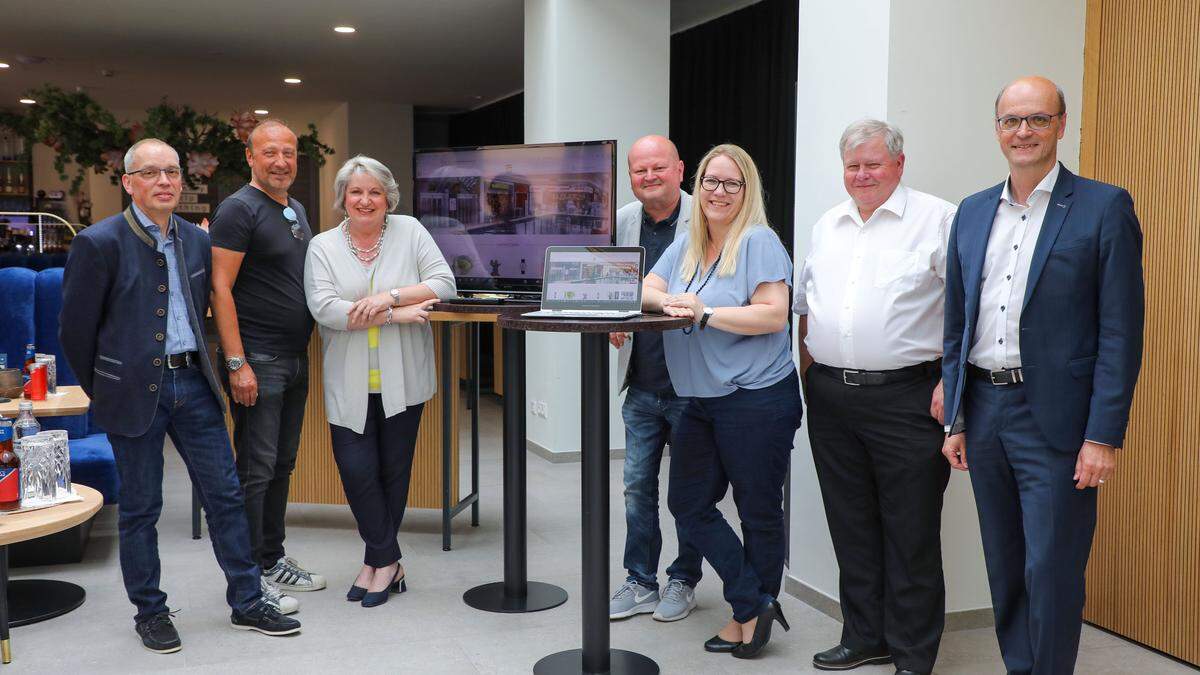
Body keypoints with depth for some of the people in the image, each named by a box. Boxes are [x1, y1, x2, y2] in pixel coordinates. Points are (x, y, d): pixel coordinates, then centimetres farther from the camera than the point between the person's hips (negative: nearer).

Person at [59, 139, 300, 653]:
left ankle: (247, 602, 19)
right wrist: (103, 392, 4)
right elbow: (75, 328, -4)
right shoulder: (100, 243, -10)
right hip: (136, 391, -5)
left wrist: (199, 368, 17)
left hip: (192, 382, 5)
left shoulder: (197, 240, 7)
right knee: (139, 508, 8)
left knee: (225, 495, 7)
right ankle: (150, 612, 24)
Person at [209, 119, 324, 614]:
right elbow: (220, 289, -16)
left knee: (282, 464, 15)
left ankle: (273, 559, 27)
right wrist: (236, 364, -21)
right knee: (256, 469, -3)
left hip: (296, 359, 8)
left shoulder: (296, 211, 16)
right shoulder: (239, 210, -10)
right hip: (257, 360, -8)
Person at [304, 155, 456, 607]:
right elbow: (324, 308, -10)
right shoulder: (323, 247, 4)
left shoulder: (410, 232, 5)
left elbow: (444, 283, -5)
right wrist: (395, 315, -16)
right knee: (356, 469, -3)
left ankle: (378, 560, 25)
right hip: (350, 384, 0)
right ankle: (387, 562, 15)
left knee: (394, 469, 7)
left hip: (401, 381, 0)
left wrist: (388, 296, -18)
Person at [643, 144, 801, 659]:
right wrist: (668, 300, -13)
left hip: (757, 399, -8)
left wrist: (705, 314, -21)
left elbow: (773, 314, -17)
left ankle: (752, 610, 23)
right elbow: (646, 290, 9)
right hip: (702, 401, 8)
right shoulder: (686, 244, 13)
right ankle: (756, 605, 15)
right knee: (688, 504, 7)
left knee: (758, 511, 6)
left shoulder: (758, 241, -9)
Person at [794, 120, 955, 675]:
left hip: (905, 398, -5)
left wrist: (949, 382, -14)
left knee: (910, 531, 2)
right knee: (851, 526, 13)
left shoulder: (937, 219, -3)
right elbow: (806, 305, 22)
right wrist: (807, 376, 13)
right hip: (830, 397, 6)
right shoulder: (827, 226, 15)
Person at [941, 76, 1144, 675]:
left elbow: (1121, 331, -8)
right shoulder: (972, 213, 11)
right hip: (983, 411, 5)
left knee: (1051, 574, -1)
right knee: (1004, 570, 15)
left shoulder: (1104, 207, -5)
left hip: (1056, 421, -5)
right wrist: (955, 419, 9)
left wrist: (1103, 436, -13)